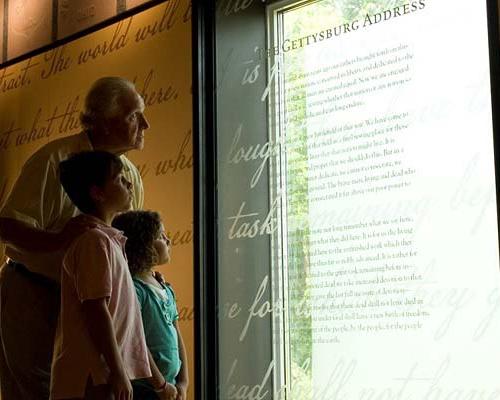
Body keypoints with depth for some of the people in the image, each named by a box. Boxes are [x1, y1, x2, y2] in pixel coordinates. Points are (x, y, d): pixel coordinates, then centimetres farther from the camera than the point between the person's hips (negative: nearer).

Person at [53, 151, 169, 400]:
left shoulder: (108, 239, 17)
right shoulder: (95, 240, -13)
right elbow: (96, 310, -19)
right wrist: (118, 372, -18)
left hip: (101, 373, 10)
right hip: (93, 378, -10)